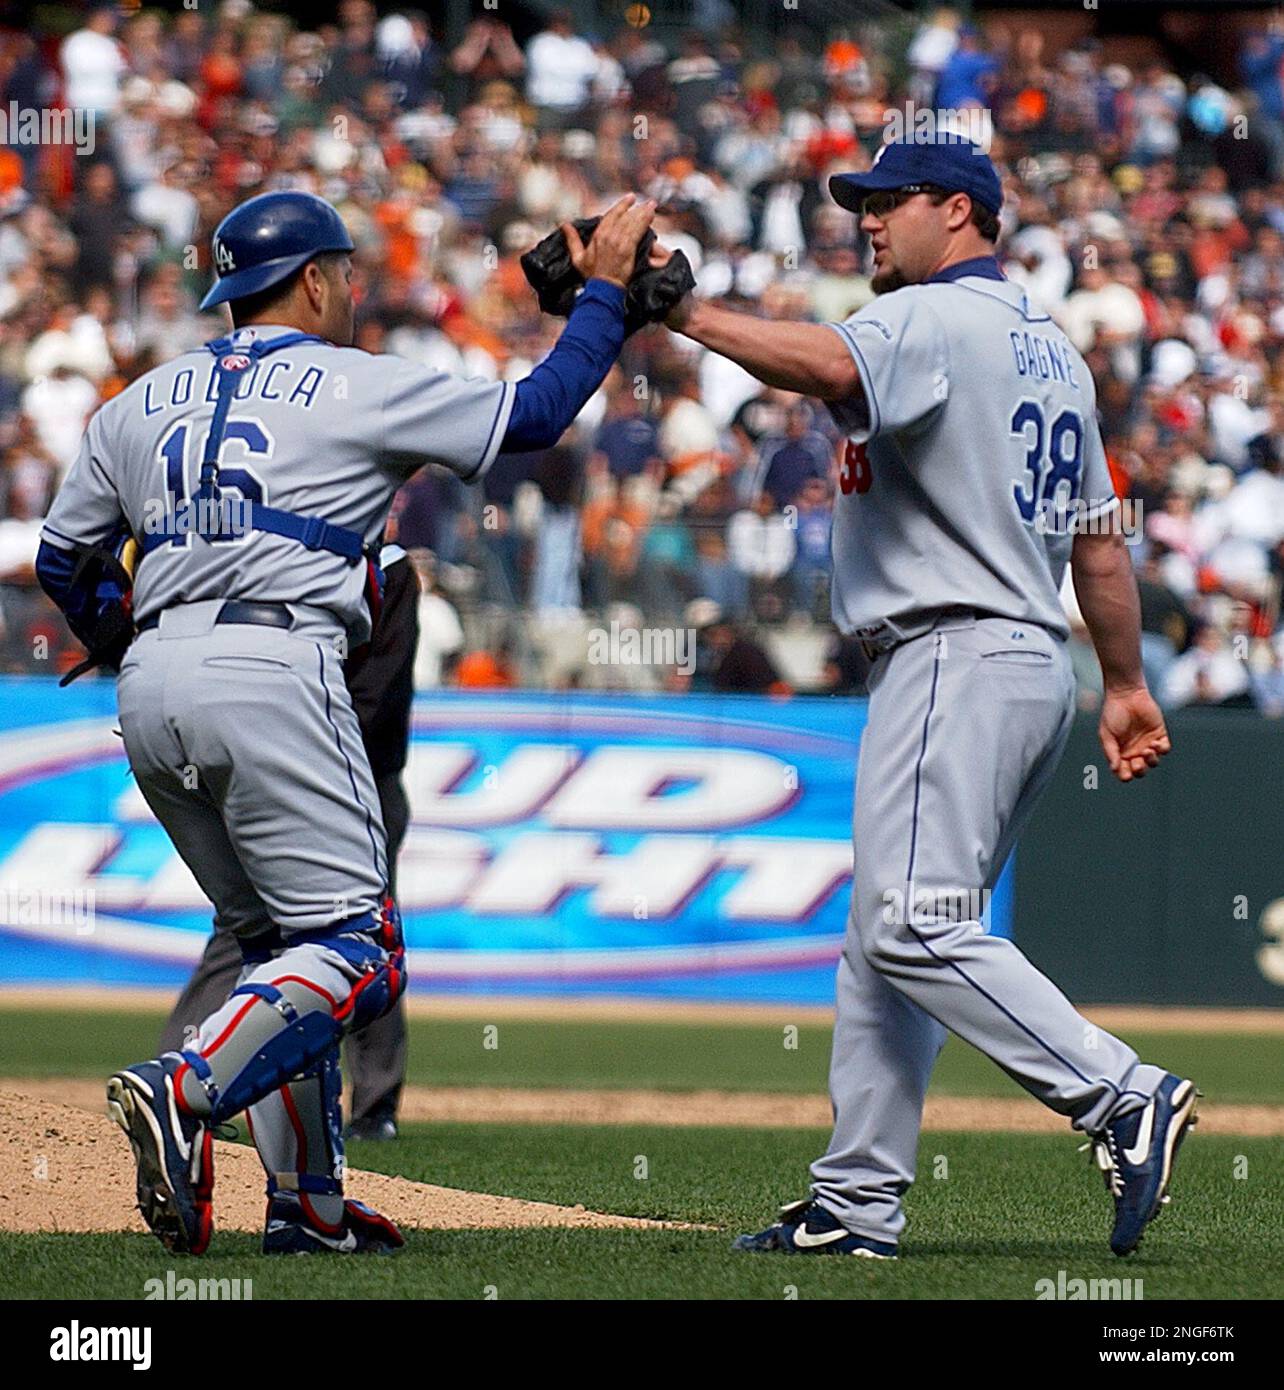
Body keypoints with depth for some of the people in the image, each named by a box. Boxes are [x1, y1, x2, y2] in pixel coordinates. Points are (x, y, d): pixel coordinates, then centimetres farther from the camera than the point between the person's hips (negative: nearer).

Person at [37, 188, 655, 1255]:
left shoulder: (141, 403, 20)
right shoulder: (357, 387, 5)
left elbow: (62, 561, 26)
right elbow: (537, 411, 9)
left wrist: (114, 636, 45)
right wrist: (605, 288, 21)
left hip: (151, 685, 7)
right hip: (272, 670, -7)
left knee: (277, 936, 18)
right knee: (353, 949, -7)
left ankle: (307, 1201, 12)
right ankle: (183, 1091, -32)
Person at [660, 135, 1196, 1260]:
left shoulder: (934, 321, -8)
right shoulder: (1051, 348, 22)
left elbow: (827, 367, -31)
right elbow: (1099, 534, 24)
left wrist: (679, 310, -28)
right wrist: (1126, 684, 26)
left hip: (957, 659, -10)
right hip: (1035, 668, 10)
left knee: (915, 925, -18)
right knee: (884, 936, 11)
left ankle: (1125, 1098, -24)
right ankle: (858, 1201, 11)